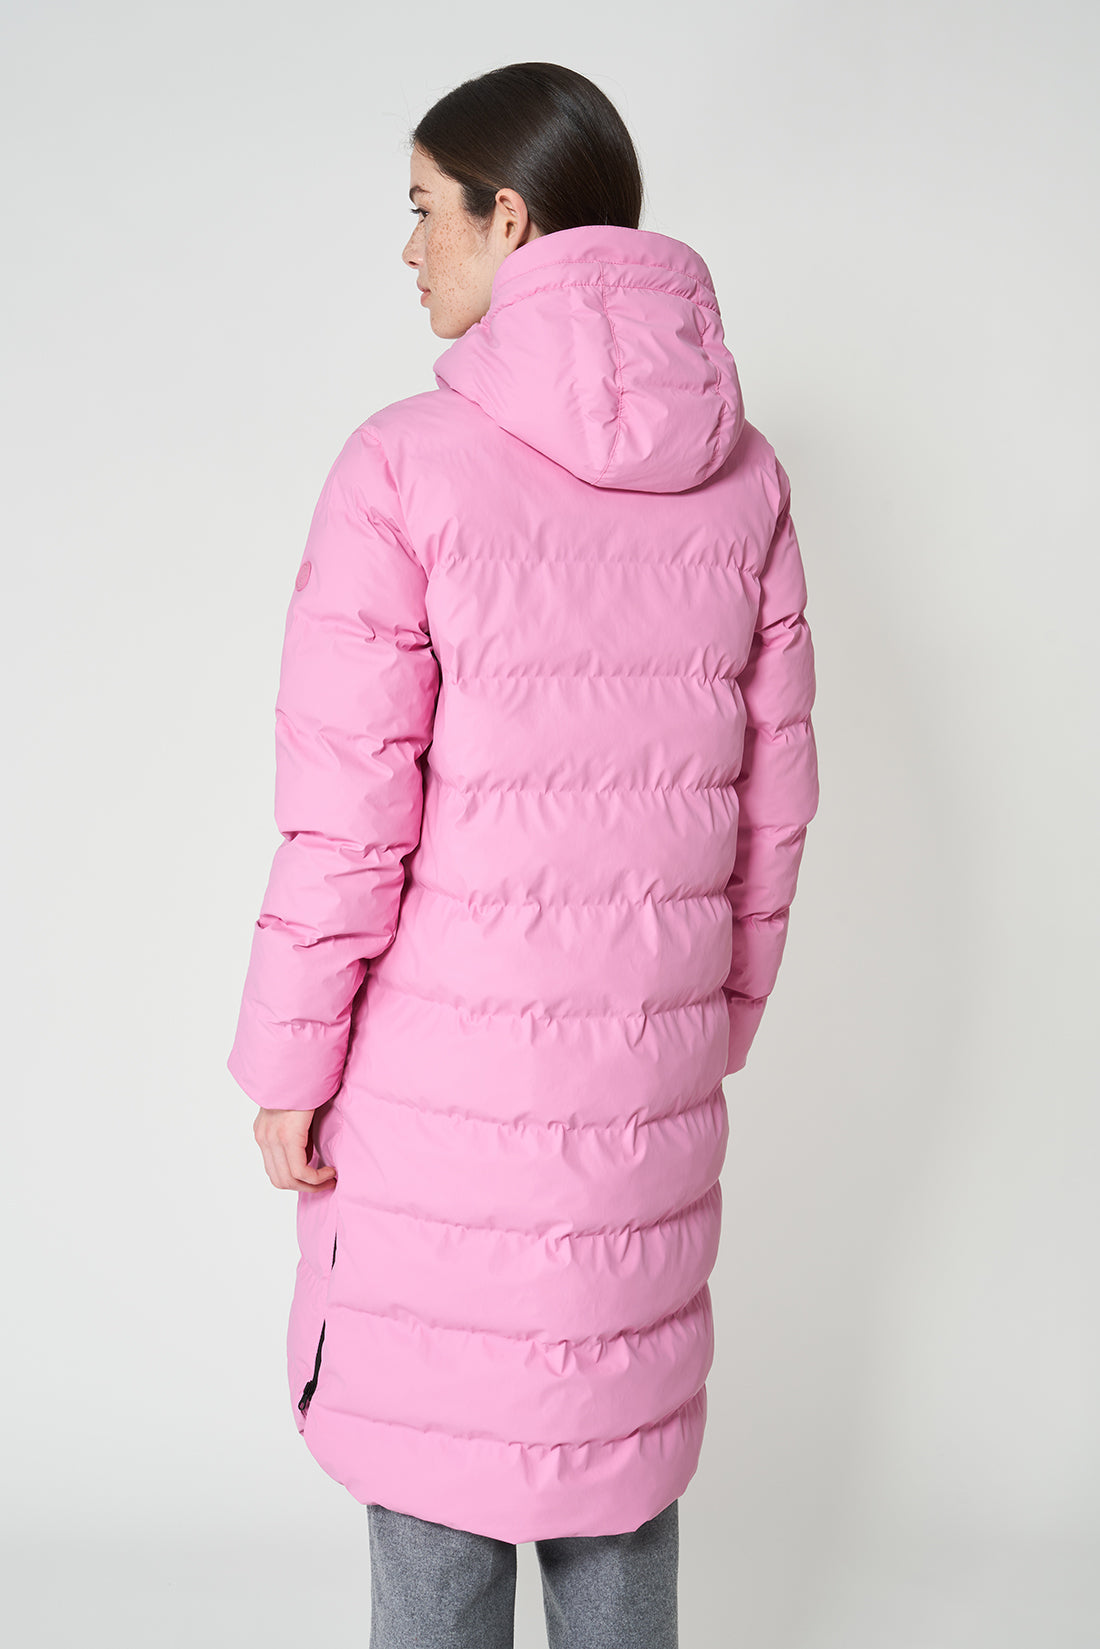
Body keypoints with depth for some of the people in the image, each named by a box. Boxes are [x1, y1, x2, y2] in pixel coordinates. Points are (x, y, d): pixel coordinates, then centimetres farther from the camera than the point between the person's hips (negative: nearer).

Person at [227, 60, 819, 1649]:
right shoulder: (744, 479, 2)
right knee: (620, 1438, 18)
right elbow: (773, 793, 6)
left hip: (441, 1052, -4)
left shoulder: (407, 465, -13)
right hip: (646, 1063, 5)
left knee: (435, 1451, 11)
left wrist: (288, 1064, -3)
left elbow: (346, 815, -13)